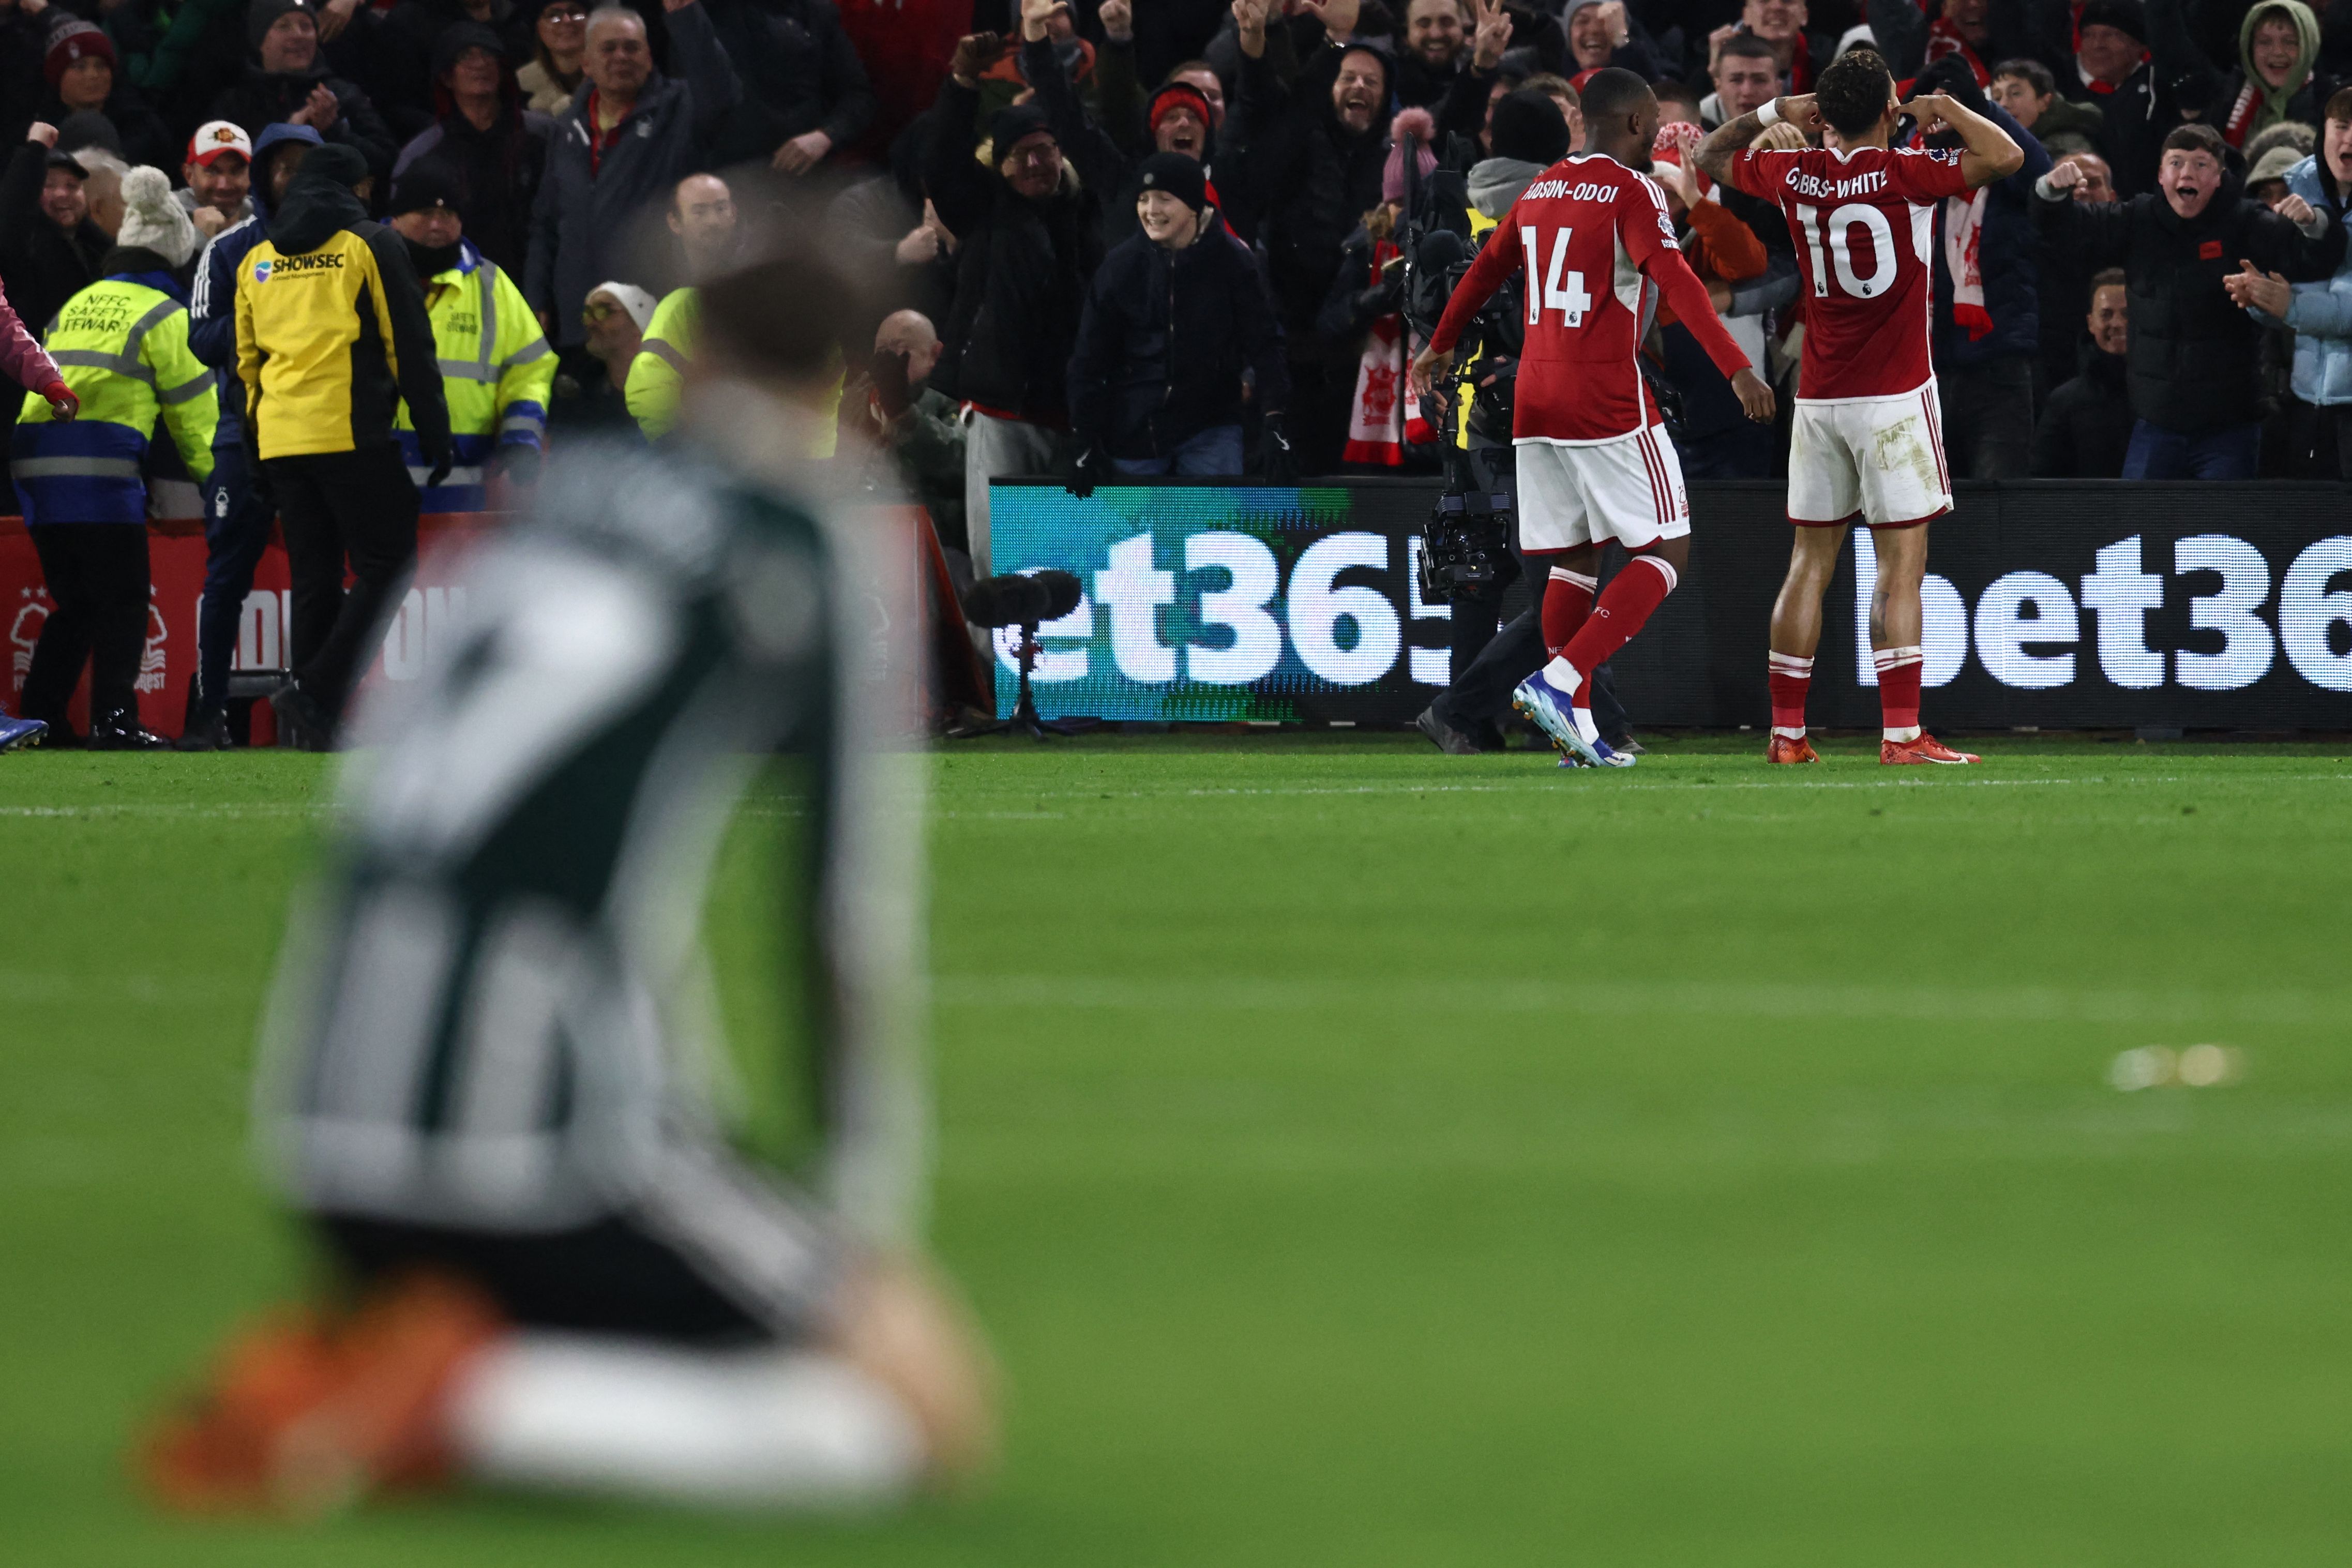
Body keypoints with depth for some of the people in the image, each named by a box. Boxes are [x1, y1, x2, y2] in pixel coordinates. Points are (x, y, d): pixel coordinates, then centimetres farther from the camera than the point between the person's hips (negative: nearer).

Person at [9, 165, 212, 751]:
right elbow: (191, 407, 4)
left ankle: (39, 714, 9)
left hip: (35, 460, 6)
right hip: (101, 468, -6)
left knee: (74, 601, 14)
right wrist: (211, 472, 16)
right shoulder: (161, 313, 3)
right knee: (122, 602, -1)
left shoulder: (76, 305, 22)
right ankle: (114, 719, -9)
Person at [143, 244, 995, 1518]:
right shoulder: (829, 559, 1)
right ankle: (468, 1400, -14)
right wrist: (871, 1214, 14)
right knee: (937, 1408, 1)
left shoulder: (547, 493, 19)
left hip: (321, 1126, 7)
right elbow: (852, 925, 4)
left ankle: (324, 1364, 3)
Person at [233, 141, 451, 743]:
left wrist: (255, 451, 26)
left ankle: (318, 717, 5)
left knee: (313, 577, 10)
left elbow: (247, 360, 20)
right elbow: (409, 348, -2)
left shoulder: (257, 260, 17)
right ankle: (314, 690, -17)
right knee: (385, 567, -2)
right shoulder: (371, 245, 1)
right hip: (352, 437, -6)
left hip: (279, 440, 6)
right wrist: (434, 436, 2)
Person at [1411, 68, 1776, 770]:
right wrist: (1736, 369, -27)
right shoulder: (1631, 190, -7)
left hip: (1537, 399, 7)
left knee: (1577, 559, 12)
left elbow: (1485, 270, 28)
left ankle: (1578, 731, 6)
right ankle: (1558, 681, -16)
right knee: (1665, 552, -2)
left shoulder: (1542, 189, 14)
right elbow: (1676, 281, -20)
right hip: (1608, 403, -7)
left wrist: (1440, 346, 44)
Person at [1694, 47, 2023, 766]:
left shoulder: (1795, 175, 3)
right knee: (1901, 564, -5)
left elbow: (1710, 155, 21)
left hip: (1817, 400, 5)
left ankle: (1786, 732, 8)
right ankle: (1901, 735, -11)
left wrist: (1772, 112, 17)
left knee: (1810, 563, 9)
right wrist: (1943, 108, -1)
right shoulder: (1903, 174, -11)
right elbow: (2006, 157, -16)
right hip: (1895, 395, -5)